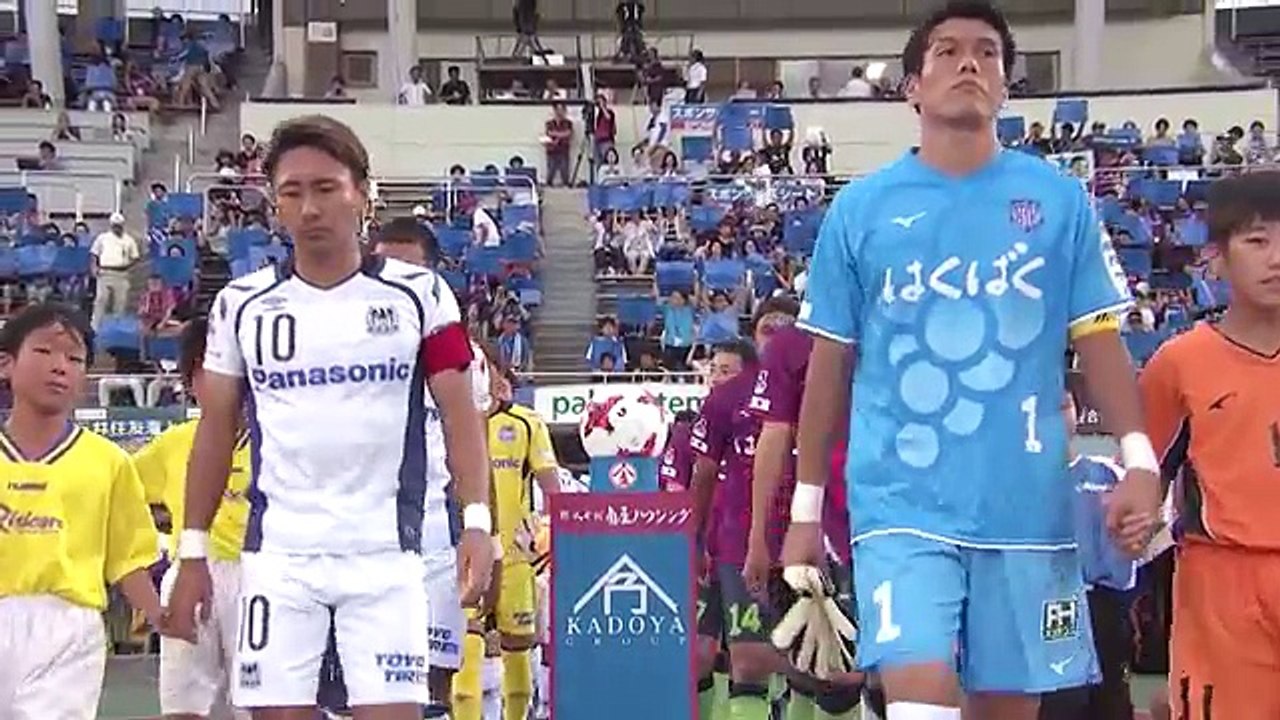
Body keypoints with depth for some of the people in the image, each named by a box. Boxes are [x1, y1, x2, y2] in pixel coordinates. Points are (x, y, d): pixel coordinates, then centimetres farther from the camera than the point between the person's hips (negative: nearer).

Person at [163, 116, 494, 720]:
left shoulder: (418, 294, 2)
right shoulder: (241, 305, 6)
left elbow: (459, 412, 0)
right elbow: (215, 430, 12)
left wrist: (475, 520, -13)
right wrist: (193, 551, 8)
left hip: (385, 554, -1)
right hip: (277, 555, 2)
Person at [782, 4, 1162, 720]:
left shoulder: (1059, 199, 5)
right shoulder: (860, 208, 3)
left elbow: (1098, 339, 5)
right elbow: (830, 365, 8)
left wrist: (1140, 459, -10)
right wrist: (806, 509, 8)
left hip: (1028, 507, 2)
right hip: (902, 506, -1)